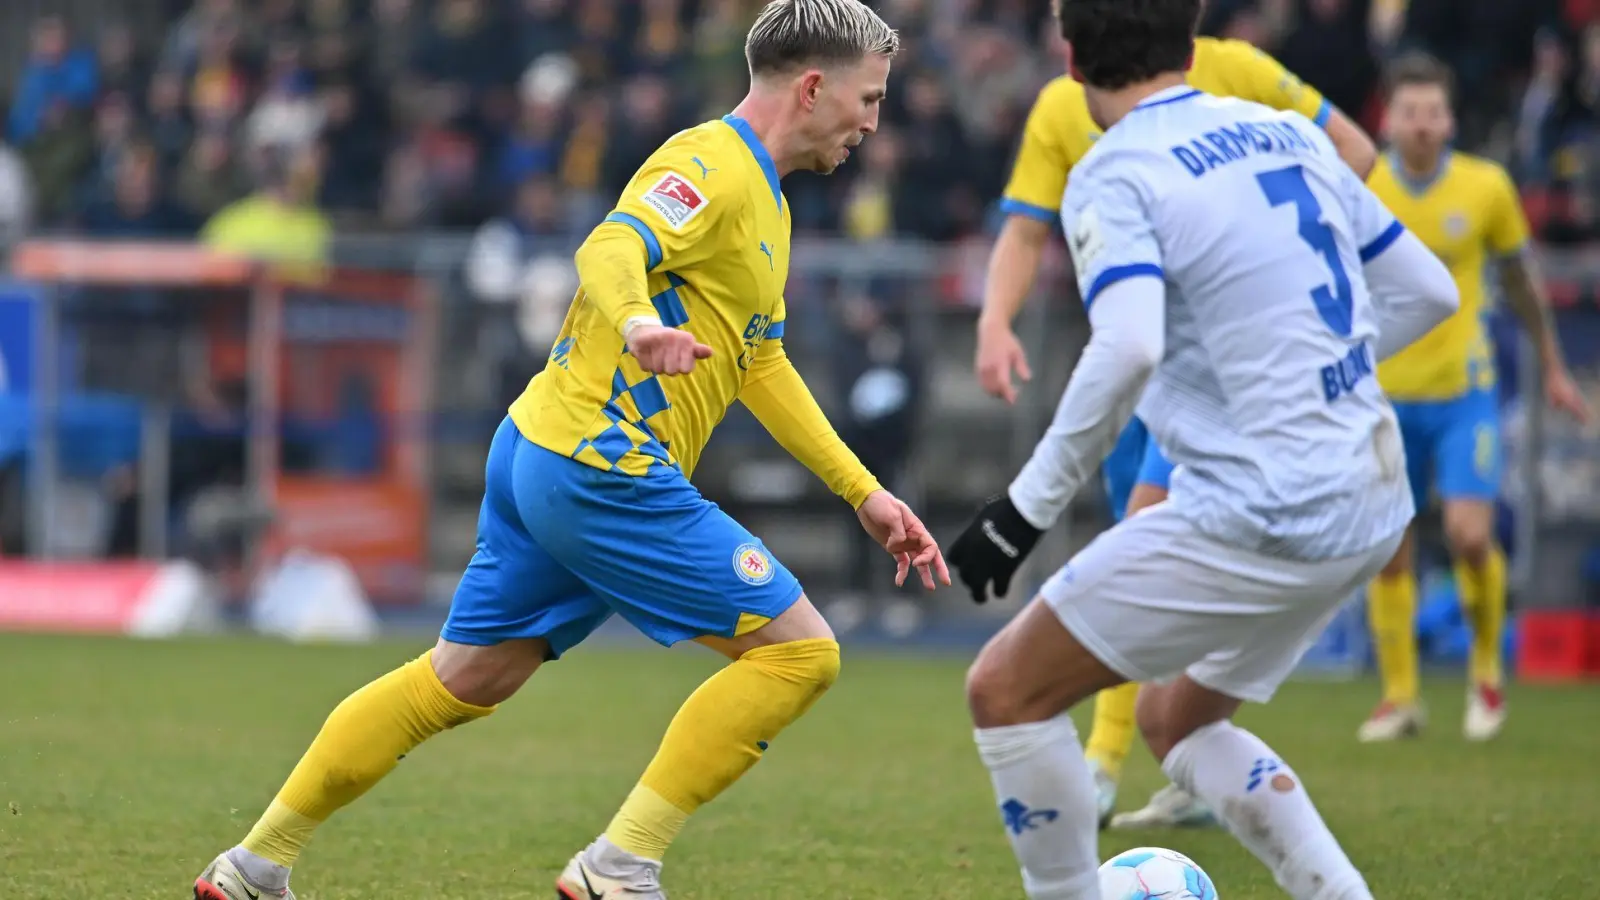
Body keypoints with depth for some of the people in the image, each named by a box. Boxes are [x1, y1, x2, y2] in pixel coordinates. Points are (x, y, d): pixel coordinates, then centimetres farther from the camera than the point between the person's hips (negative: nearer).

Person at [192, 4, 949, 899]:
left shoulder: (763, 201, 20)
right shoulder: (710, 167, -12)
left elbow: (763, 368, 29)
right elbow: (609, 251, -29)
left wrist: (866, 495, 27)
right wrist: (637, 325, -51)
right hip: (606, 471, -10)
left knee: (459, 681, 17)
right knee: (798, 651, -8)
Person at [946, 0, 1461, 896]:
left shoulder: (1114, 176, -10)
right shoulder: (1291, 135, 12)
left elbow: (1128, 350, -26)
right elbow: (1428, 291, 16)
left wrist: (1029, 506, -18)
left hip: (1262, 514, -8)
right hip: (1374, 508, 8)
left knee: (1004, 691, 4)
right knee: (1175, 719, 26)